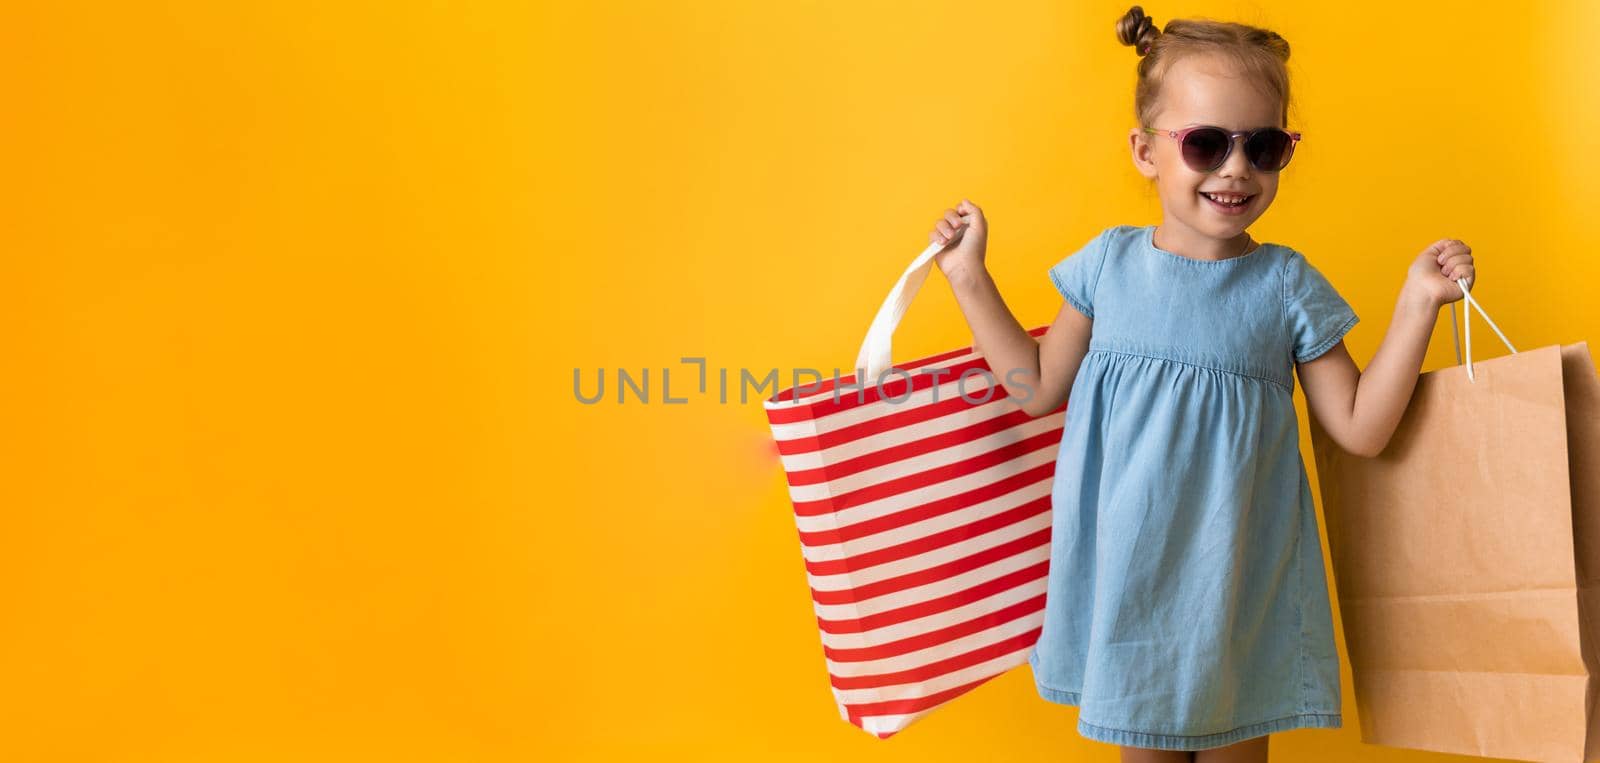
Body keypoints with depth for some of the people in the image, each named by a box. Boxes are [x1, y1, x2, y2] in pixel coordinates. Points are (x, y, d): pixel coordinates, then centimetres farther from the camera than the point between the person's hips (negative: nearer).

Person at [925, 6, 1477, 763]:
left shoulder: (1287, 285, -6)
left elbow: (1360, 428, -5)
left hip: (1237, 579, -1)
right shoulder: (1110, 262, -3)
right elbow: (1039, 388, 5)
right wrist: (969, 277, 3)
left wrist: (1416, 305, -12)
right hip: (1125, 571, 1)